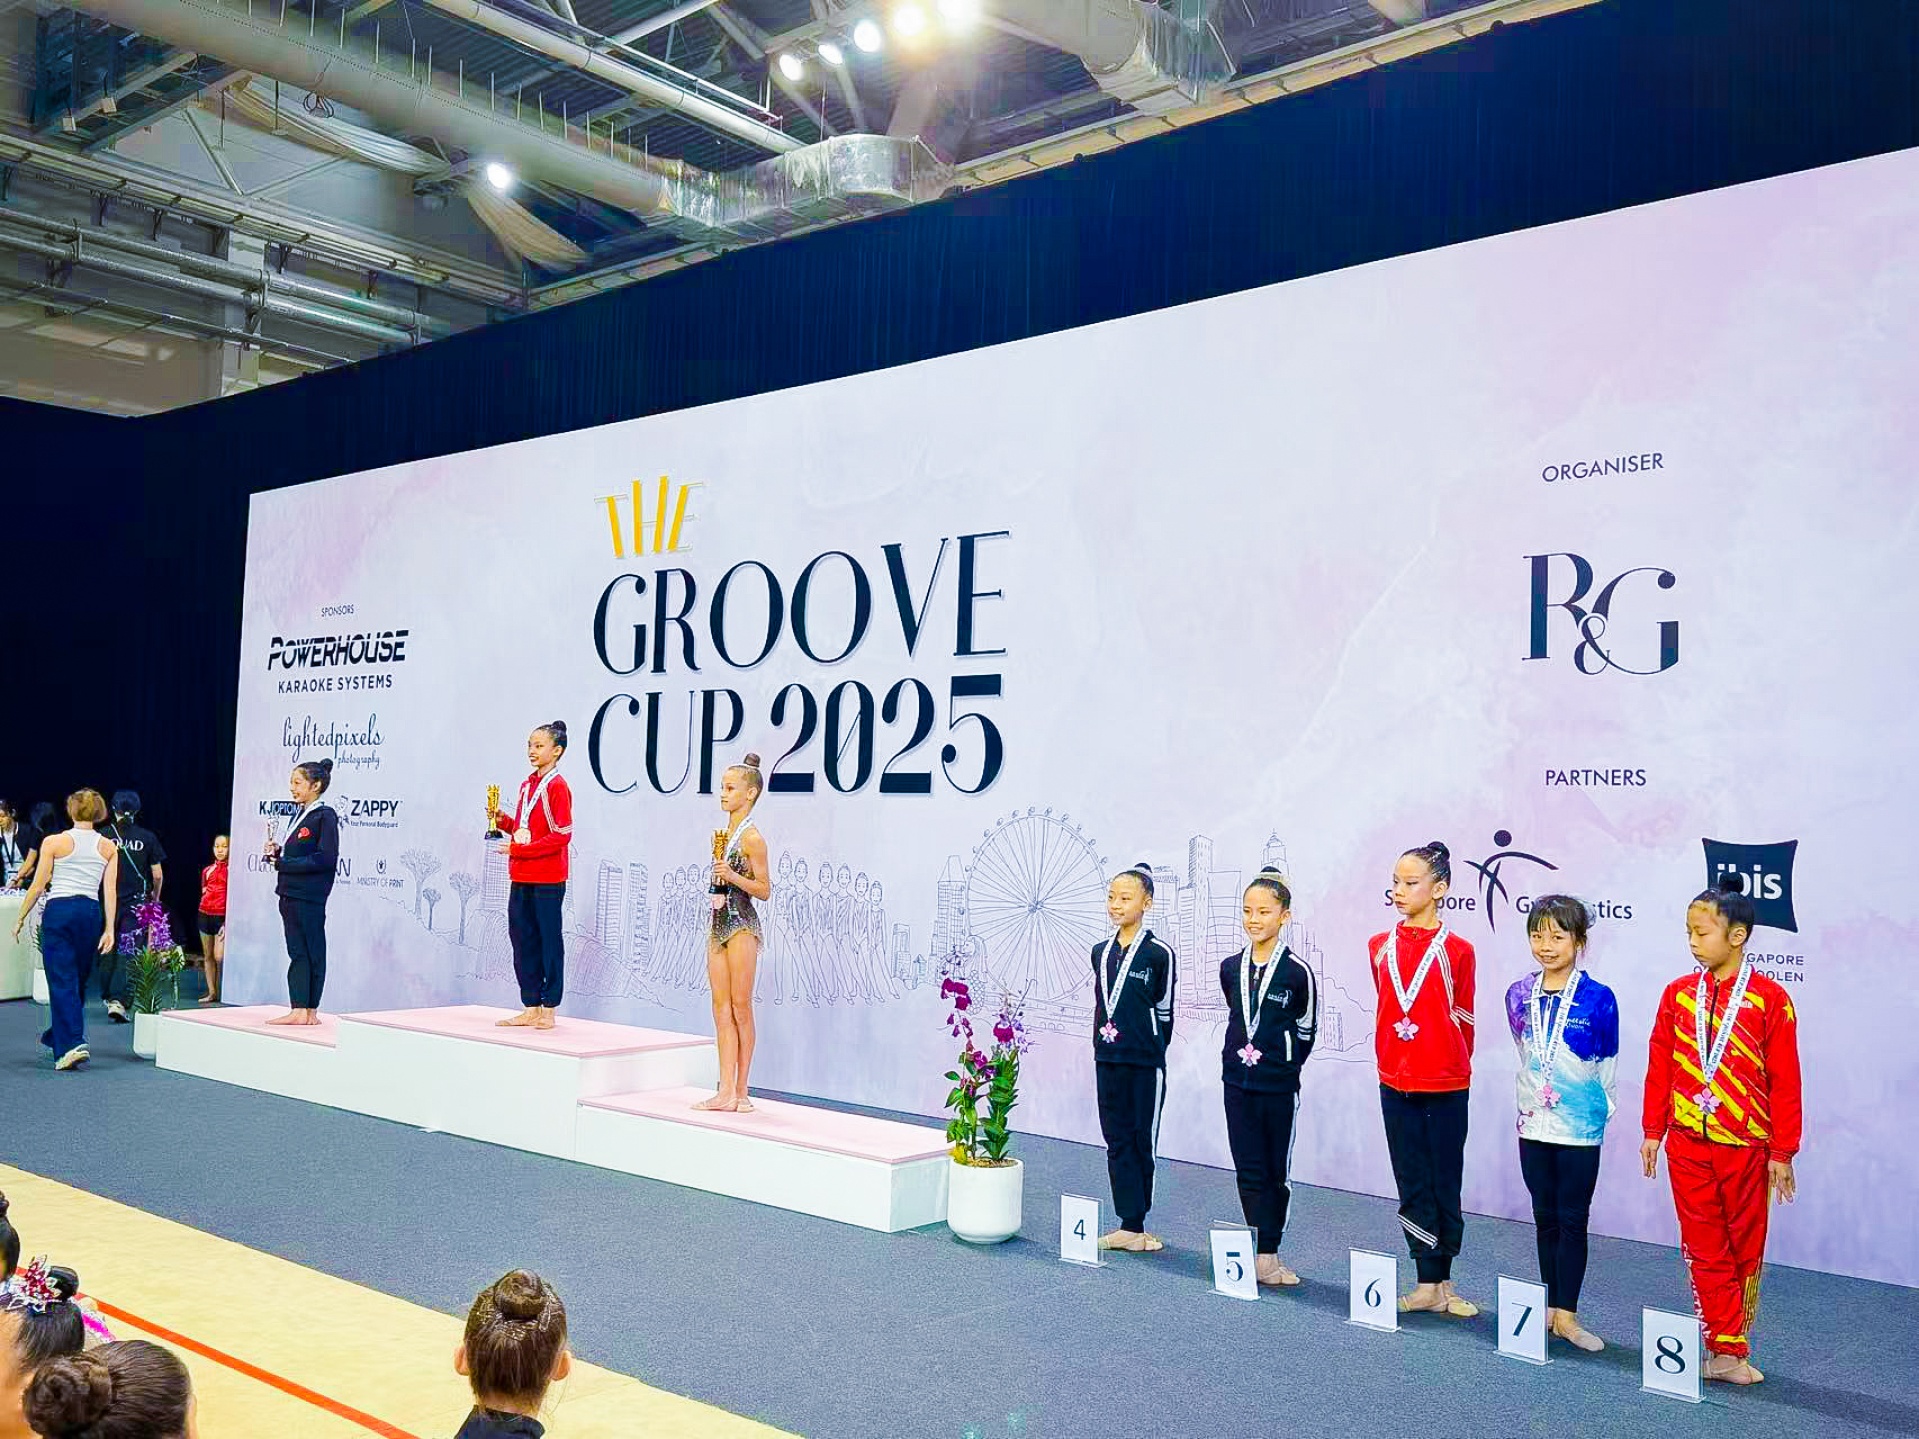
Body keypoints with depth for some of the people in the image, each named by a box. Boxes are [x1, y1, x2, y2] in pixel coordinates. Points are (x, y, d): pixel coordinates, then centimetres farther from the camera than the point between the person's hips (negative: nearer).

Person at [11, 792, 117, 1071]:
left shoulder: (54, 843, -4)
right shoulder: (108, 847, 4)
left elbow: (37, 886, -1)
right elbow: (110, 891, 1)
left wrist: (21, 918, 10)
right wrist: (109, 929, 2)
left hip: (59, 910, -4)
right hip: (91, 912, 4)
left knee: (62, 980, -4)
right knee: (78, 980, 17)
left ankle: (72, 1043, -16)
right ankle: (57, 1036, 33)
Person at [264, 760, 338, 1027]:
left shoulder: (325, 816, -10)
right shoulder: (300, 816, 17)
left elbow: (326, 859, -19)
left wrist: (282, 863, -17)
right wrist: (277, 852, 2)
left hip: (309, 897, -9)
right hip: (290, 893, 9)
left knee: (311, 953, -3)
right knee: (297, 953, 9)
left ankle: (309, 1011, 0)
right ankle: (298, 1011, 11)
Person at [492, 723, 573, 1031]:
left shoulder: (557, 786, -10)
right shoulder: (527, 785, 14)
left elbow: (562, 835, -16)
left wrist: (519, 849, -17)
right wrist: (504, 821, 3)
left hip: (548, 880, -8)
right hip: (521, 878, 8)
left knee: (549, 941, 0)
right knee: (522, 939, 10)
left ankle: (548, 1011, 6)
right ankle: (530, 1008, 18)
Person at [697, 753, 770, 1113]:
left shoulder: (752, 838, -11)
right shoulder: (724, 834, 13)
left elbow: (764, 889, -12)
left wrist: (732, 877, -24)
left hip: (742, 927, -8)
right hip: (719, 924, 8)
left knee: (740, 1007, -2)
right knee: (721, 1007, 5)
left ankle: (741, 1091, 6)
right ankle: (726, 1091, 6)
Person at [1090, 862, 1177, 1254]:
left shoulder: (1159, 953, -9)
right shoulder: (1100, 952, 7)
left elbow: (1164, 1011, -2)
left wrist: (1149, 1050, 3)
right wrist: (1106, 1042, 10)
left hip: (1144, 1063, -5)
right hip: (1107, 1061, 5)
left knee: (1142, 1142, 4)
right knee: (1117, 1141, 7)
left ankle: (1135, 1226, 14)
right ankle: (1129, 1226, 14)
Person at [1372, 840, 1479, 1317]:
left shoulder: (1456, 951, -7)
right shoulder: (1381, 947, 5)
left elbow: (1463, 1020, 2)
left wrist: (1452, 1064, 8)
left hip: (1445, 1085, -4)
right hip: (1395, 1082, 4)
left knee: (1445, 1185, 6)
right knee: (1412, 1187, 8)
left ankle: (1442, 1282, 18)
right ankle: (1426, 1285, 16)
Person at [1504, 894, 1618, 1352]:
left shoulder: (1598, 998, -10)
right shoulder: (1519, 996, 2)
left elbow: (1607, 1065, 0)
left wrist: (1594, 1108, 6)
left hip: (1580, 1126, -4)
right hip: (1533, 1123, 4)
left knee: (1573, 1220, 2)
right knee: (1545, 1218, 12)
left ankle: (1566, 1314, 9)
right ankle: (1551, 1307, 22)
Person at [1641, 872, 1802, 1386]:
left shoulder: (1770, 999, -7)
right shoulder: (1678, 994, 2)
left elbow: (1785, 1082, -5)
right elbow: (1659, 1068, 8)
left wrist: (1782, 1152, -4)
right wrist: (1653, 1132, 8)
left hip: (1745, 1145, -2)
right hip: (1686, 1144, 3)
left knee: (1744, 1250, 9)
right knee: (1704, 1250, 5)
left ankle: (1728, 1349, 23)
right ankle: (1727, 1350, 14)